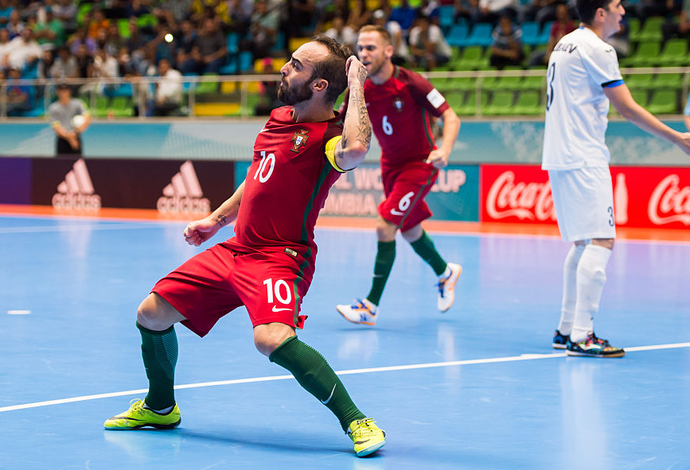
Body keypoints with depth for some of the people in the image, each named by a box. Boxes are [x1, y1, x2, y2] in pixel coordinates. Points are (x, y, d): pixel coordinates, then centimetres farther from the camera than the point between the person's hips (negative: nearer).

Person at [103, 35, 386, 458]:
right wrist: (216, 220, 27)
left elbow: (354, 151, -42)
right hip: (235, 249, 9)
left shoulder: (328, 135, -16)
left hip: (279, 257, -8)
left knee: (272, 338, -35)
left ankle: (357, 422, -23)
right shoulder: (279, 118, 10)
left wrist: (357, 89, -28)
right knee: (152, 315, 10)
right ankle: (160, 408, 35)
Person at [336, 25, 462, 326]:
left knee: (385, 227, -19)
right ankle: (445, 272, 48)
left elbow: (451, 117, -19)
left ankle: (371, 306, -14)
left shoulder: (410, 83, -22)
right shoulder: (361, 91, -7)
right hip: (390, 165, 6)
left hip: (420, 163, -6)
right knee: (409, 231, 19)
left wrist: (445, 149, -36)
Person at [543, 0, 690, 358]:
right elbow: (628, 109, -13)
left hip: (559, 158, 10)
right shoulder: (596, 49, -12)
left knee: (583, 242, 14)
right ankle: (581, 336, -15)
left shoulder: (565, 44, 16)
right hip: (584, 160, -10)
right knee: (601, 241, -11)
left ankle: (567, 329, 17)